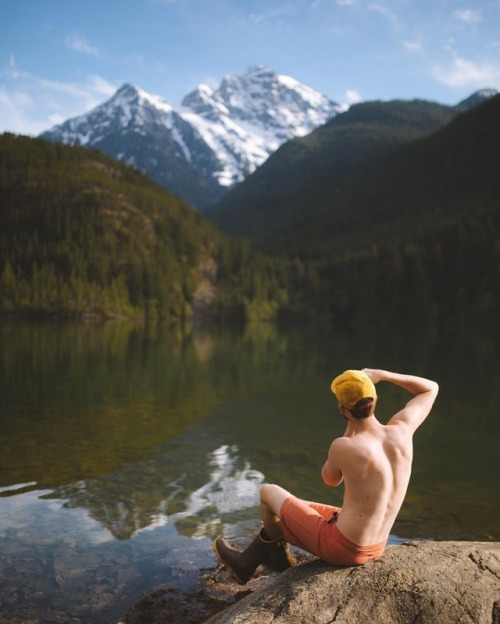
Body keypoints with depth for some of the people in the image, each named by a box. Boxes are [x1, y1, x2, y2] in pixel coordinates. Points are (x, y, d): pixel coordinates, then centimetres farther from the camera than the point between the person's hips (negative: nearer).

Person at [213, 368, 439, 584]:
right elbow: (431, 389, 5)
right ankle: (247, 562, 44)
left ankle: (278, 555, 45)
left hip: (341, 547, -6)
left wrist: (350, 428, -2)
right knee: (293, 508, 27)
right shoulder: (401, 430, -14)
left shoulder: (342, 447, -28)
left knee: (269, 492, 17)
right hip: (375, 546, 7)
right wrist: (380, 375, -4)